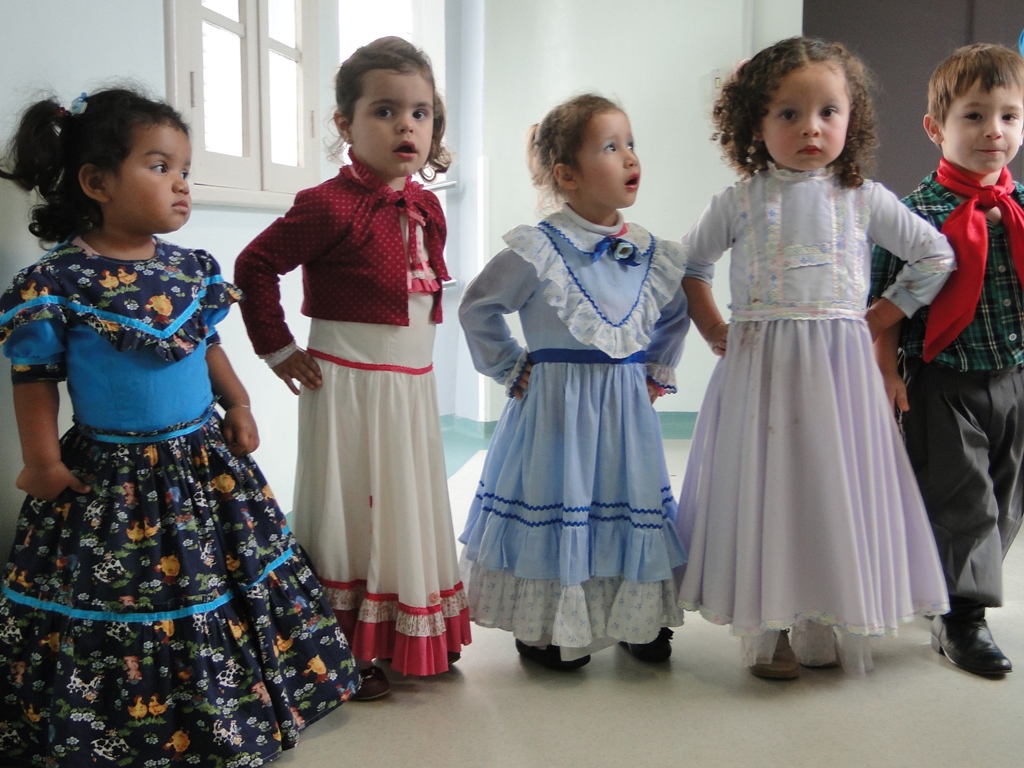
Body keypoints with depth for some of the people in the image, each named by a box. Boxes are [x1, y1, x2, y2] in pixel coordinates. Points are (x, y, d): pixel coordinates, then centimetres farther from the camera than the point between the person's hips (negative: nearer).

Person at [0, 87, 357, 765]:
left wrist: (238, 406, 8)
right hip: (112, 484, -5)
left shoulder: (194, 269, 2)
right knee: (118, 619, 6)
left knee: (226, 597, 13)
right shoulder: (54, 284, -13)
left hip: (206, 467, 5)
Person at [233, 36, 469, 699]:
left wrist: (419, 341, 13)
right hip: (349, 385, -7)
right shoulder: (330, 206, -17)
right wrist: (278, 349, -11)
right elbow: (254, 266, -13)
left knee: (410, 509, 17)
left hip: (413, 385, 8)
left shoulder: (427, 207, 5)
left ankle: (415, 639, 34)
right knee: (350, 513, 3)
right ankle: (350, 654, 18)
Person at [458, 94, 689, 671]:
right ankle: (545, 629, 22)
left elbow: (675, 315, 21)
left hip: (627, 407, 5)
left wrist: (659, 372, 12)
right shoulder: (538, 251, -12)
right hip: (556, 405, -5)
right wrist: (511, 370, -3)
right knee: (556, 506, 4)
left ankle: (641, 621, 30)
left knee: (633, 505, 12)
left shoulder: (652, 254, 3)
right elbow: (478, 308, -3)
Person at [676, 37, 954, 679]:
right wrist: (715, 329, 6)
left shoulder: (864, 199, 5)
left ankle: (824, 630, 17)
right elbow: (692, 263, 15)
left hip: (840, 368, 1)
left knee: (834, 487, 4)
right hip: (760, 368, -1)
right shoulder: (740, 201, 4)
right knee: (763, 489, 1)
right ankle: (768, 632, 12)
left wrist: (881, 319, 5)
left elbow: (936, 257, 11)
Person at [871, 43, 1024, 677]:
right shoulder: (920, 211, -10)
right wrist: (887, 371, -11)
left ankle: (962, 591, 34)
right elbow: (887, 298, -9)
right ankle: (961, 619, 13)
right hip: (945, 384, -5)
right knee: (961, 499, -1)